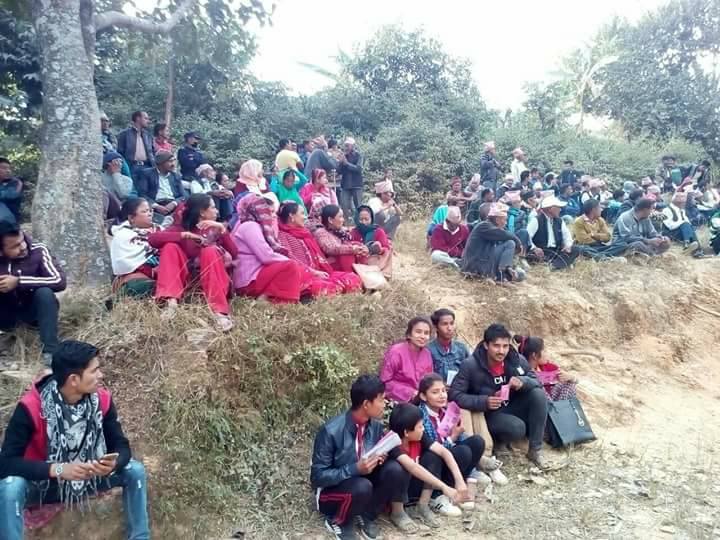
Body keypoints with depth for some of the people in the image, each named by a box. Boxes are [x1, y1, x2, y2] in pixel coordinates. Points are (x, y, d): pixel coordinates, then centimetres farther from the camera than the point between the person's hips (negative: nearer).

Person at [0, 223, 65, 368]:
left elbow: (59, 281, -29)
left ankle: (50, 351, -26)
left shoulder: (38, 251, -21)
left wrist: (19, 282, -33)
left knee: (44, 292, -33)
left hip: (33, 309, -1)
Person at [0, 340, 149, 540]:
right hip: (41, 481, -3)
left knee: (135, 471, -17)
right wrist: (58, 469, -41)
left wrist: (112, 464, -34)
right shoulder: (30, 407, -28)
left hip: (85, 475, 3)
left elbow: (121, 446, -10)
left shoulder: (102, 399, -17)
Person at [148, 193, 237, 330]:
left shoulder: (215, 229, 11)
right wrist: (184, 235, -19)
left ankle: (220, 311, -38)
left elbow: (234, 254, -4)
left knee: (210, 251, -27)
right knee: (170, 247, -16)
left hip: (213, 281, 0)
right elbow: (152, 238, -11)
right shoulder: (181, 227, 7)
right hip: (188, 280, 1)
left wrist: (222, 229, -14)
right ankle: (171, 301, -34)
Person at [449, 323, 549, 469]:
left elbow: (536, 381, -2)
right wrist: (484, 402, -33)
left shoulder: (517, 359, -11)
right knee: (517, 428, -32)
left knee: (538, 393, -21)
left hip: (513, 408, 5)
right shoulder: (470, 365, -22)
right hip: (490, 414, -5)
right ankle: (494, 437, 4)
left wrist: (523, 382, -26)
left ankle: (535, 450, -9)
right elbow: (455, 394, -21)